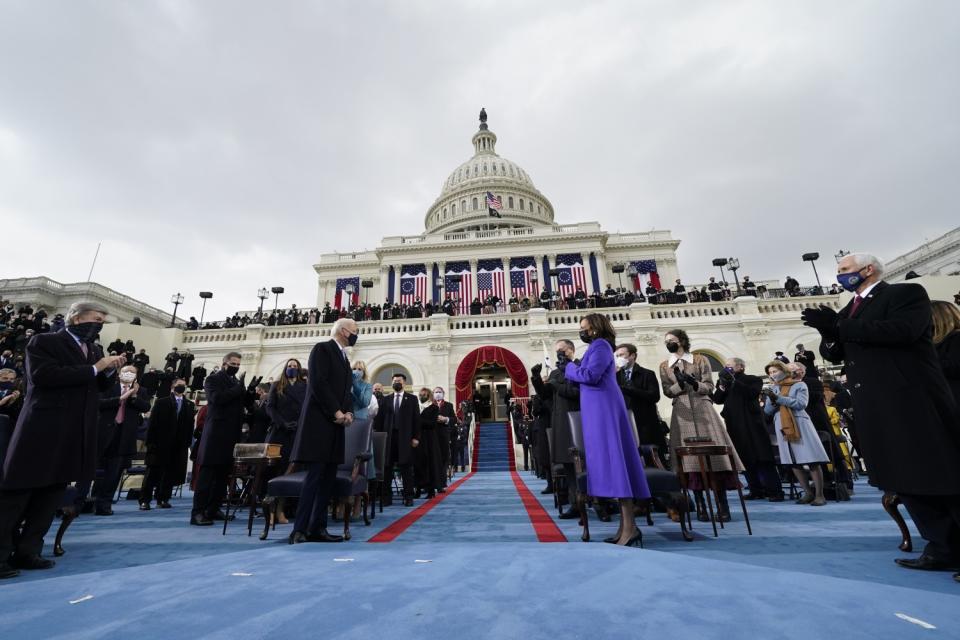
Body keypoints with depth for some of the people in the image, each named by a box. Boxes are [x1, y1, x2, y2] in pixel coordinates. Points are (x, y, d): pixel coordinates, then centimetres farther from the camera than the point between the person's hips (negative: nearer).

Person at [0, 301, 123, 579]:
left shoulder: (95, 349, 16)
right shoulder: (44, 342, -4)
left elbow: (101, 386, 16)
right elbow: (43, 375, -19)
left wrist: (110, 369, -4)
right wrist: (93, 368, -19)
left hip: (76, 434, 7)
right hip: (43, 430, -6)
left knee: (52, 493, 9)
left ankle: (26, 551, 17)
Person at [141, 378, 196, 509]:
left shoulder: (190, 405, 7)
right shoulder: (161, 402, 3)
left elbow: (190, 426, 5)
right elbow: (152, 423, -1)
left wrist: (187, 443, -3)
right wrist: (151, 442, -7)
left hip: (179, 446, 2)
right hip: (160, 444, -2)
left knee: (170, 474, 5)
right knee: (153, 473, 3)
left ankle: (163, 499, 17)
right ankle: (145, 500, 13)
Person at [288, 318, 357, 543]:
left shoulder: (343, 357, 21)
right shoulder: (322, 348, -5)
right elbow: (317, 383, -16)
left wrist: (348, 412, 0)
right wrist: (336, 412, -15)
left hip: (335, 424, 9)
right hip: (319, 422, -8)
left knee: (328, 478, 7)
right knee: (314, 476, -9)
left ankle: (317, 528, 12)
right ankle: (299, 530, -2)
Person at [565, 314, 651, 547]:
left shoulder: (600, 345, -8)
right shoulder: (596, 347, 21)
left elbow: (591, 375, -21)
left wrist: (570, 368, -6)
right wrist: (576, 368, 9)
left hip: (603, 408, -10)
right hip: (600, 409, 10)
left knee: (612, 459, -12)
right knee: (612, 460, 7)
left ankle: (630, 528, -11)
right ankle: (625, 526, 12)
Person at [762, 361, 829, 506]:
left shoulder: (799, 385, 0)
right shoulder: (772, 389, 11)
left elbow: (801, 403, -14)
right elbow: (767, 411, 6)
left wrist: (778, 398, -18)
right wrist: (772, 400, -14)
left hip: (800, 424, -4)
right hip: (782, 427, 4)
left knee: (812, 460, -4)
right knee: (793, 462, 7)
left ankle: (819, 495, 4)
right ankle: (808, 493, 18)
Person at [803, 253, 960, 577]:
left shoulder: (906, 293, -1)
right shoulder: (847, 312, 19)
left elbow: (903, 330, -20)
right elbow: (832, 354, 13)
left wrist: (838, 327, -18)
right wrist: (829, 331, -7)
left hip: (912, 400, -7)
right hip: (876, 409, 7)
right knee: (903, 478, 9)